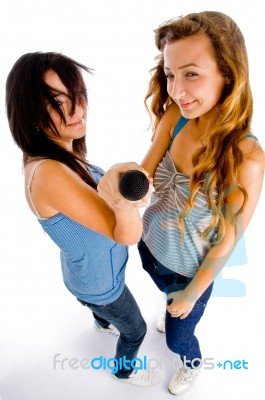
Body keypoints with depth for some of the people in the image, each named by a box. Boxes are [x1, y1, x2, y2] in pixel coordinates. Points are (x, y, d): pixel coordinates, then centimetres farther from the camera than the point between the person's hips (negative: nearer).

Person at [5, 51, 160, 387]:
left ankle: (103, 323, 73)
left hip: (96, 270, 7)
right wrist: (123, 203, -59)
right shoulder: (47, 173, -39)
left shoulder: (64, 155, -11)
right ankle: (124, 371, 55)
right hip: (99, 281, -7)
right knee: (136, 329, 23)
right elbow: (127, 235, -39)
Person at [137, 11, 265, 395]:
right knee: (167, 296, 37)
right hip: (150, 245, 5)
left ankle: (193, 363, 61)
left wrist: (191, 295, -9)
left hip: (189, 271, -4)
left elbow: (226, 243, -23)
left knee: (177, 338, 24)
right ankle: (174, 316, 73)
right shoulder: (176, 117, -19)